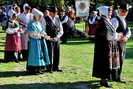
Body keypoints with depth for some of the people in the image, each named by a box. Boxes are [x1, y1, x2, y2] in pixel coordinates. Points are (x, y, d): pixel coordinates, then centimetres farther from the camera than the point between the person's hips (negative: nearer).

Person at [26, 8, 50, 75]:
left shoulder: (38, 23, 13)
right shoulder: (31, 24, -13)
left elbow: (42, 31, 16)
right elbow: (33, 34, -17)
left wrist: (45, 35, -2)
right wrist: (41, 35, -13)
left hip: (40, 41, 9)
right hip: (35, 42, -8)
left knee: (41, 54, 9)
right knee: (35, 55, -5)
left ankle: (39, 68, 16)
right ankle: (33, 70, 2)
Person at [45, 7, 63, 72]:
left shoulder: (57, 19, 12)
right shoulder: (45, 19, -3)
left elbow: (61, 30, 10)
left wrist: (57, 36, -7)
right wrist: (48, 37, -13)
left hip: (57, 39, 5)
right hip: (49, 40, -5)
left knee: (57, 54, 8)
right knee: (50, 54, -5)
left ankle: (55, 67, 19)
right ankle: (49, 68, 4)